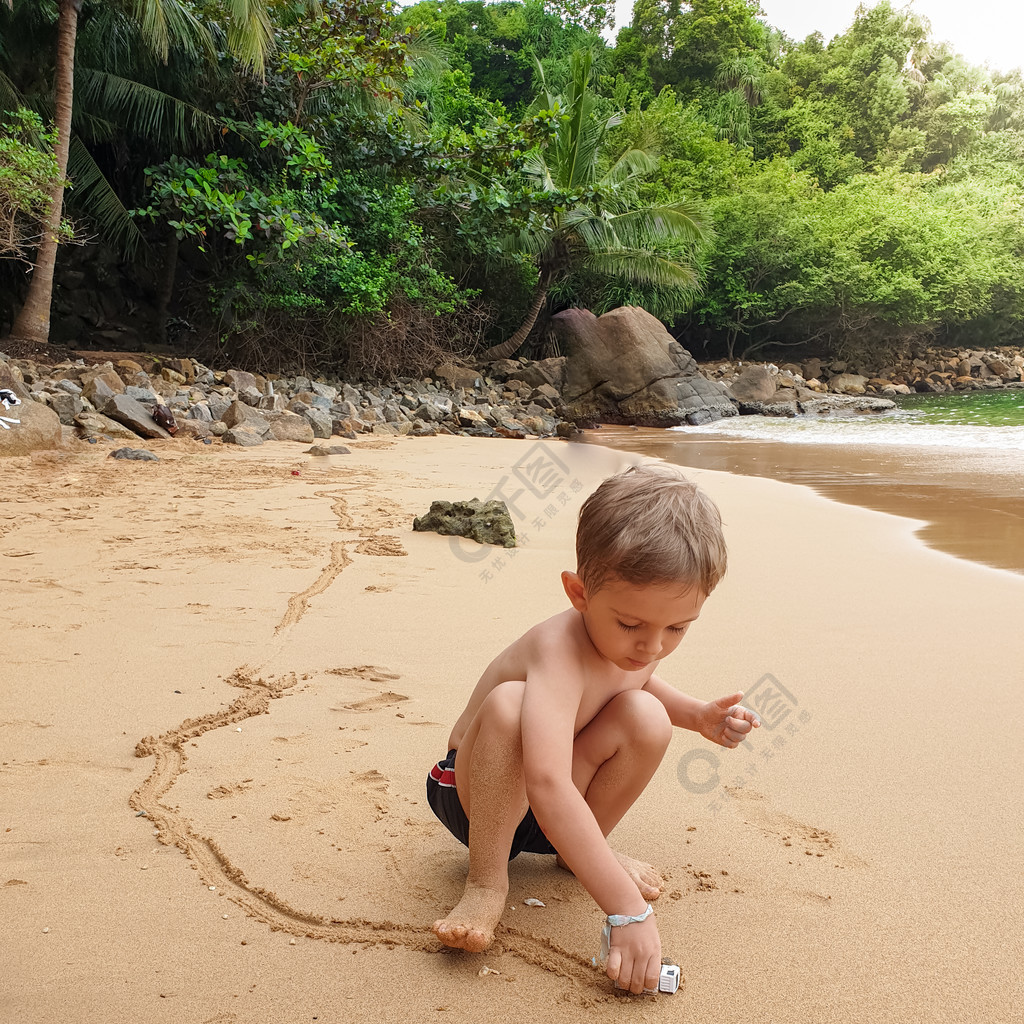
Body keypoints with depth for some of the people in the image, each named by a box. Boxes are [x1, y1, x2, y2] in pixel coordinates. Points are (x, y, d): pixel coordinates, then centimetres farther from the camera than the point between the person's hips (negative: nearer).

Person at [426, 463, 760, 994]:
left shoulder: (629, 641, -10)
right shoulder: (561, 650, -36)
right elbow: (547, 788, -50)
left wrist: (697, 714, -1)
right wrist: (627, 910, -52)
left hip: (553, 810, 7)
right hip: (476, 794, -6)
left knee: (646, 717, -20)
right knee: (509, 704, -38)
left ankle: (583, 846, 5)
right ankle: (487, 880, -19)